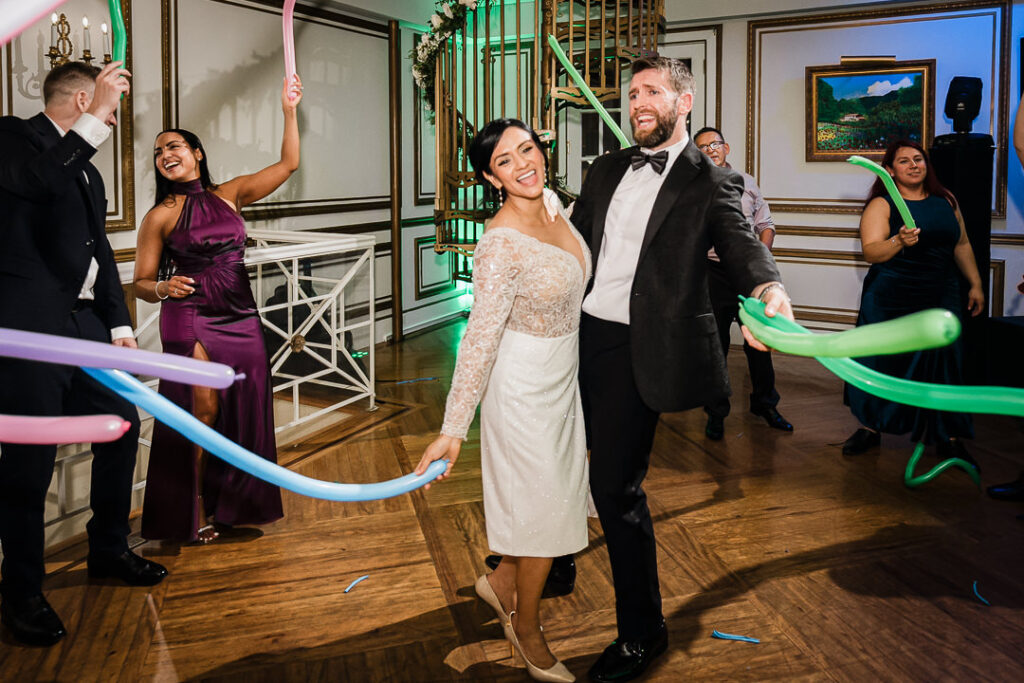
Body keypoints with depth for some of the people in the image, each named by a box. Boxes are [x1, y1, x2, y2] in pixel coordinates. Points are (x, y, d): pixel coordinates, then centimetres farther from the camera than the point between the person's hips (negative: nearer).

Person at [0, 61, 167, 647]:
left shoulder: (87, 167, 21)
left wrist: (120, 323, 15)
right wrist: (96, 115, -25)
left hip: (83, 323, 9)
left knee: (123, 424, 12)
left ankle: (109, 550, 30)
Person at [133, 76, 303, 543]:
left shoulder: (230, 195, 9)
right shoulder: (161, 215, -1)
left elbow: (288, 163, 6)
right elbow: (141, 282, 0)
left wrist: (289, 110, -1)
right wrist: (163, 287, -21)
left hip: (241, 317, 4)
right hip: (191, 319, -4)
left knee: (245, 414, 7)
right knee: (204, 411, -5)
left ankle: (234, 506, 23)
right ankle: (195, 513, 10)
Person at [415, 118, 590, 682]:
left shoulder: (552, 203, -3)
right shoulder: (500, 244, -26)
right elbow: (480, 339, -26)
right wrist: (452, 430, -25)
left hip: (564, 377, 8)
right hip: (524, 386, -8)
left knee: (561, 492, 18)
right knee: (543, 506, 4)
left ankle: (501, 582, 41)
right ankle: (526, 627, 28)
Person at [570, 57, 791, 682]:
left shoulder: (711, 182, -2)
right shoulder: (607, 170, 15)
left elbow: (743, 246, -16)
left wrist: (770, 290, -38)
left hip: (633, 349, -6)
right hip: (576, 332, 6)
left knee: (617, 486, -2)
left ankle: (642, 632, 16)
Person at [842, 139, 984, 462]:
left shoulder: (946, 200, 12)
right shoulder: (881, 205, -3)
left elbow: (962, 246, 19)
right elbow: (870, 252, -14)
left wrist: (975, 284, 17)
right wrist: (899, 242, -31)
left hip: (940, 299, 3)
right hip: (890, 299, -3)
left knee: (942, 366, 1)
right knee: (881, 362, 1)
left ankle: (948, 438, 10)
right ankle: (870, 427, 17)